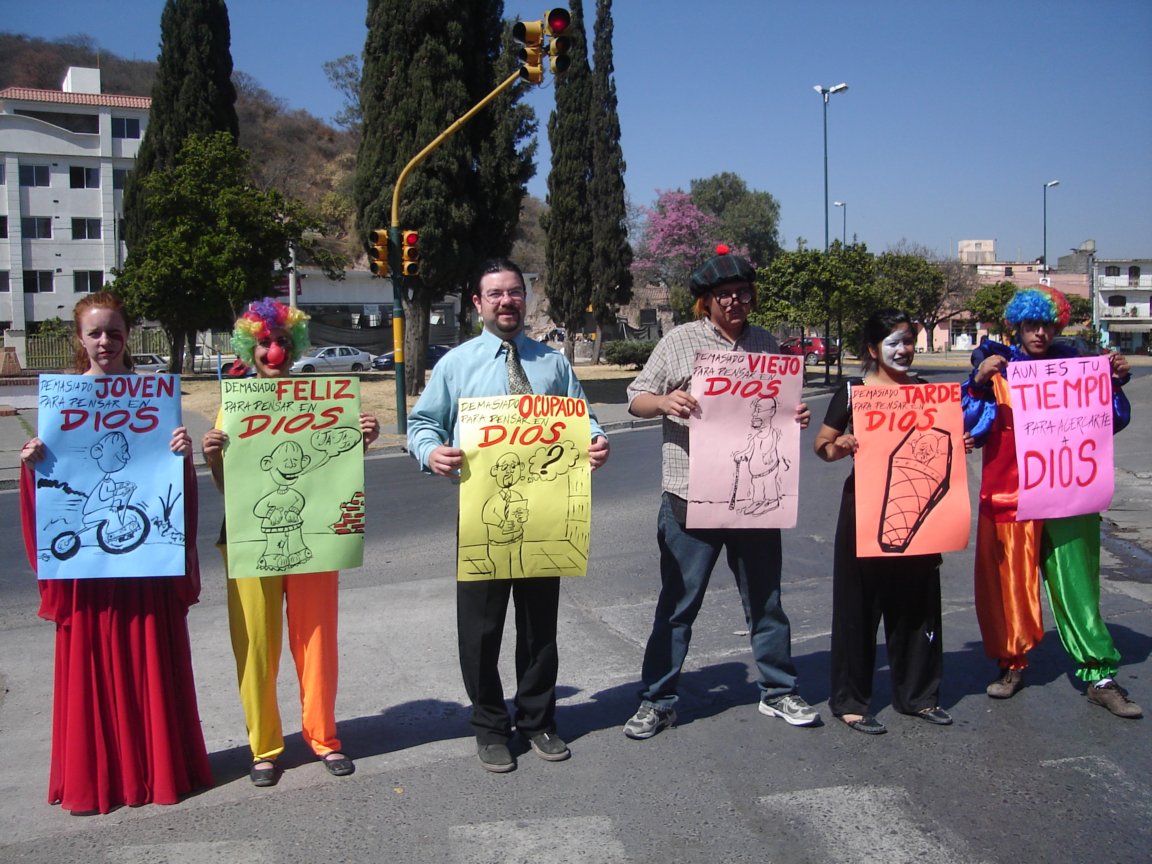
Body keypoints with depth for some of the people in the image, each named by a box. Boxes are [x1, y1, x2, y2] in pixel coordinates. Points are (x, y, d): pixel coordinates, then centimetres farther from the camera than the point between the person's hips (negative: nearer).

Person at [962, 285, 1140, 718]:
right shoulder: (994, 366, 3)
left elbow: (1110, 422, 12)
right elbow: (973, 429, -6)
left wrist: (1116, 383, -3)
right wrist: (979, 383, -19)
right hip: (1008, 494, -1)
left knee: (1077, 584, 0)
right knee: (1009, 585, 4)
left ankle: (1100, 676, 6)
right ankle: (1012, 663, 22)